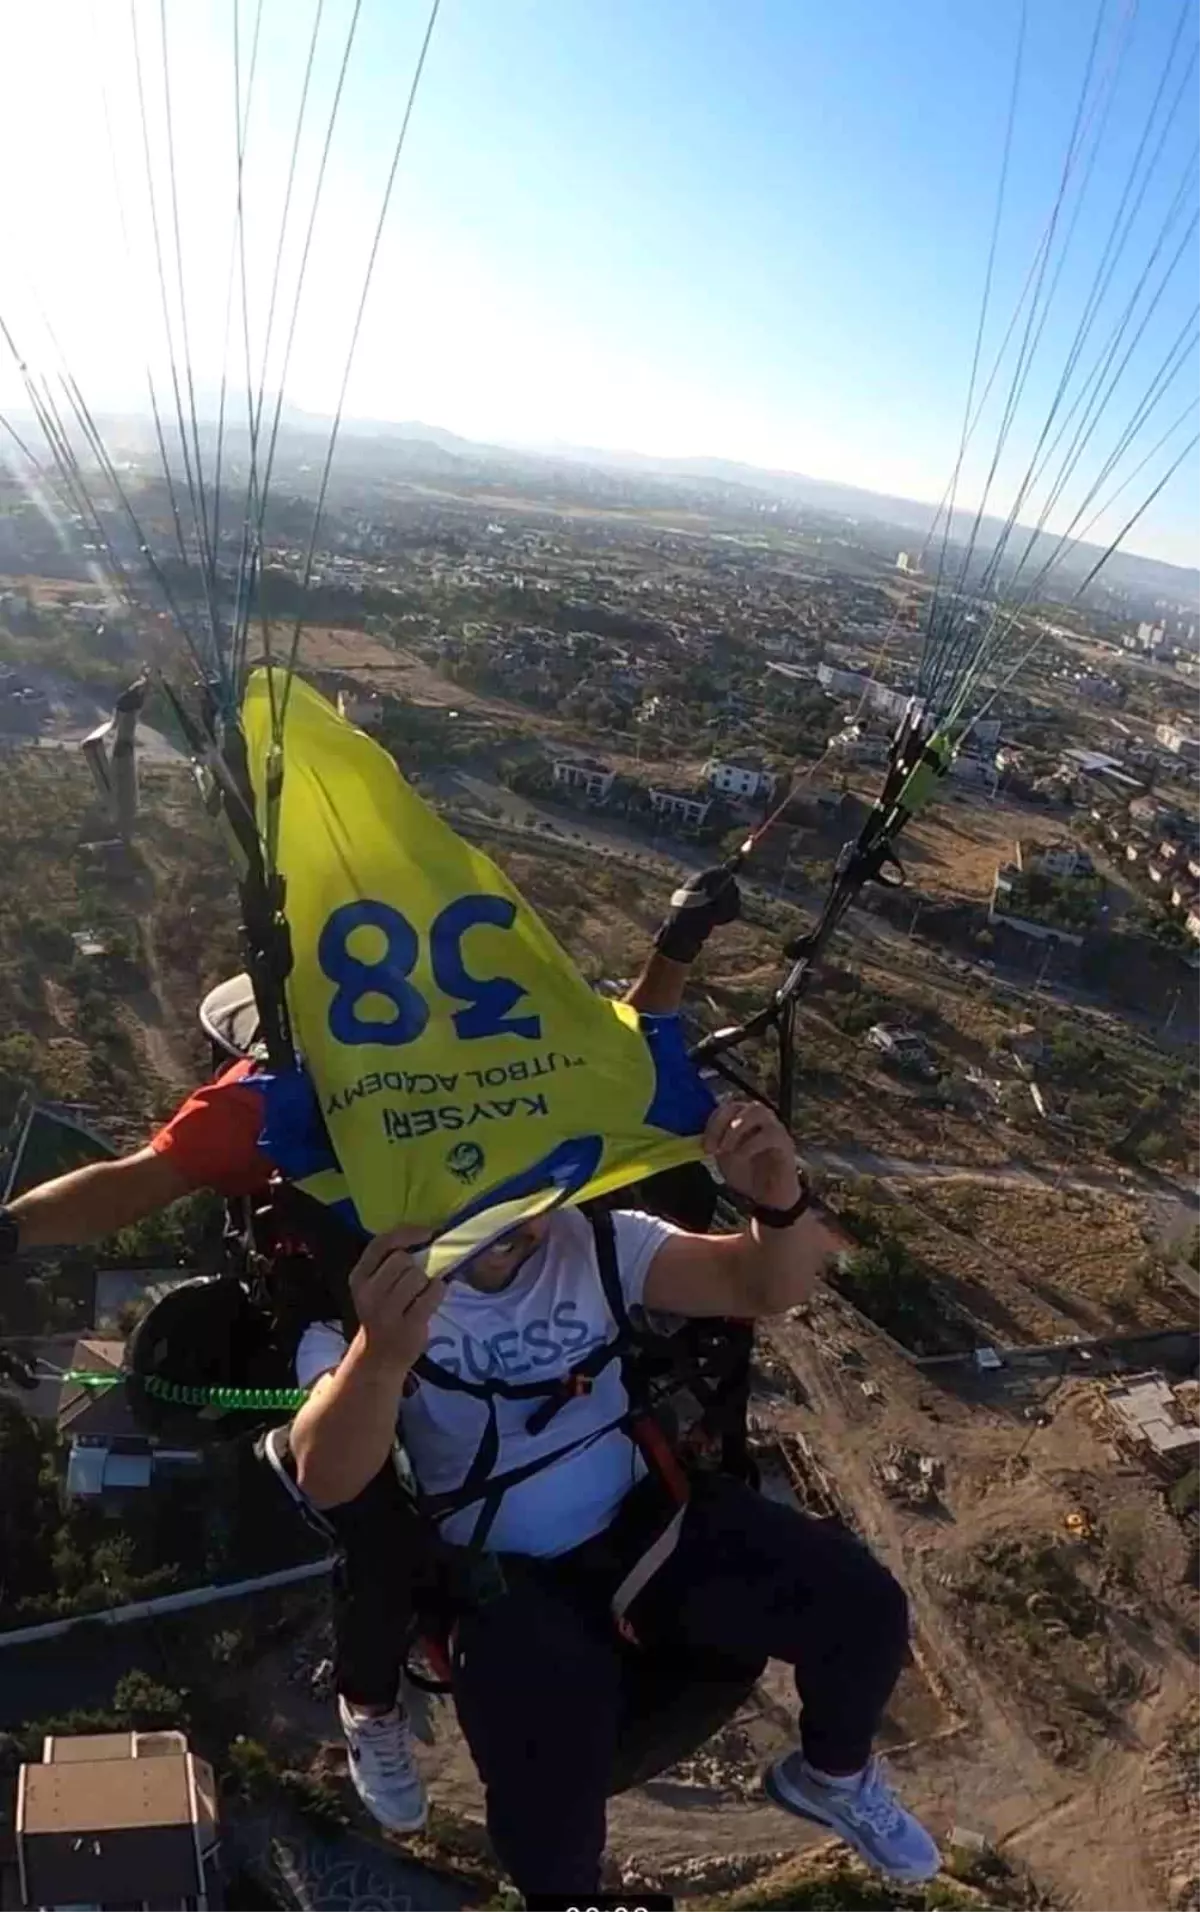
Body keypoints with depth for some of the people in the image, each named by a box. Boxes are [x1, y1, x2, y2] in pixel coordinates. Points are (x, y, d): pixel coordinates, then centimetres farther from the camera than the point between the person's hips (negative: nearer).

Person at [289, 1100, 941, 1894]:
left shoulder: (593, 1239, -6)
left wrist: (779, 1200, -34)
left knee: (862, 1606, -10)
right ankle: (565, 1883, 10)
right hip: (502, 1574, -3)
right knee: (552, 1767, -30)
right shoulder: (371, 1293, -17)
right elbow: (326, 1481, -31)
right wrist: (382, 1353, -53)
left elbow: (767, 1287, -10)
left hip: (640, 1515, 3)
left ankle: (832, 1775, 25)